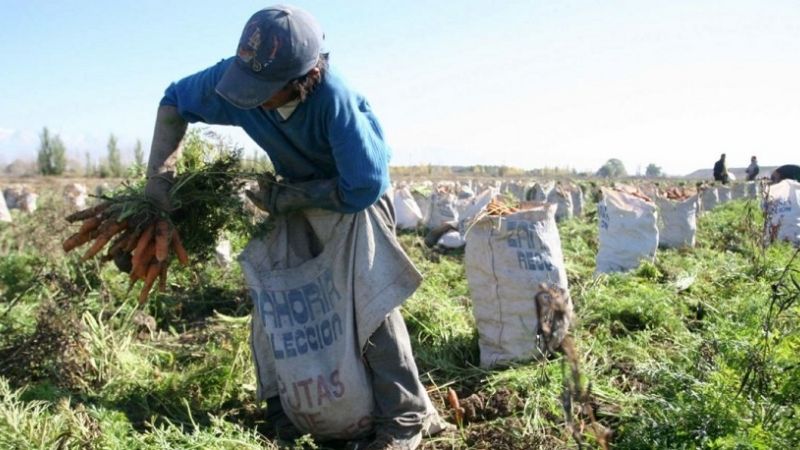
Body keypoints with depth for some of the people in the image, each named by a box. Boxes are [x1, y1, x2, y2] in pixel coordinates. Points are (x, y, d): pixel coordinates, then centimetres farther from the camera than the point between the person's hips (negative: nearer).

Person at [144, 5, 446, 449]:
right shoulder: (232, 77, -25)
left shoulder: (335, 100, -41)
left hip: (356, 196, -5)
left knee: (369, 301, -14)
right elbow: (174, 102, -5)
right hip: (298, 197, 6)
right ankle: (283, 406, 18)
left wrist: (284, 198, -27)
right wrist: (159, 174, -16)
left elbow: (362, 187, -33)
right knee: (271, 296, 3)